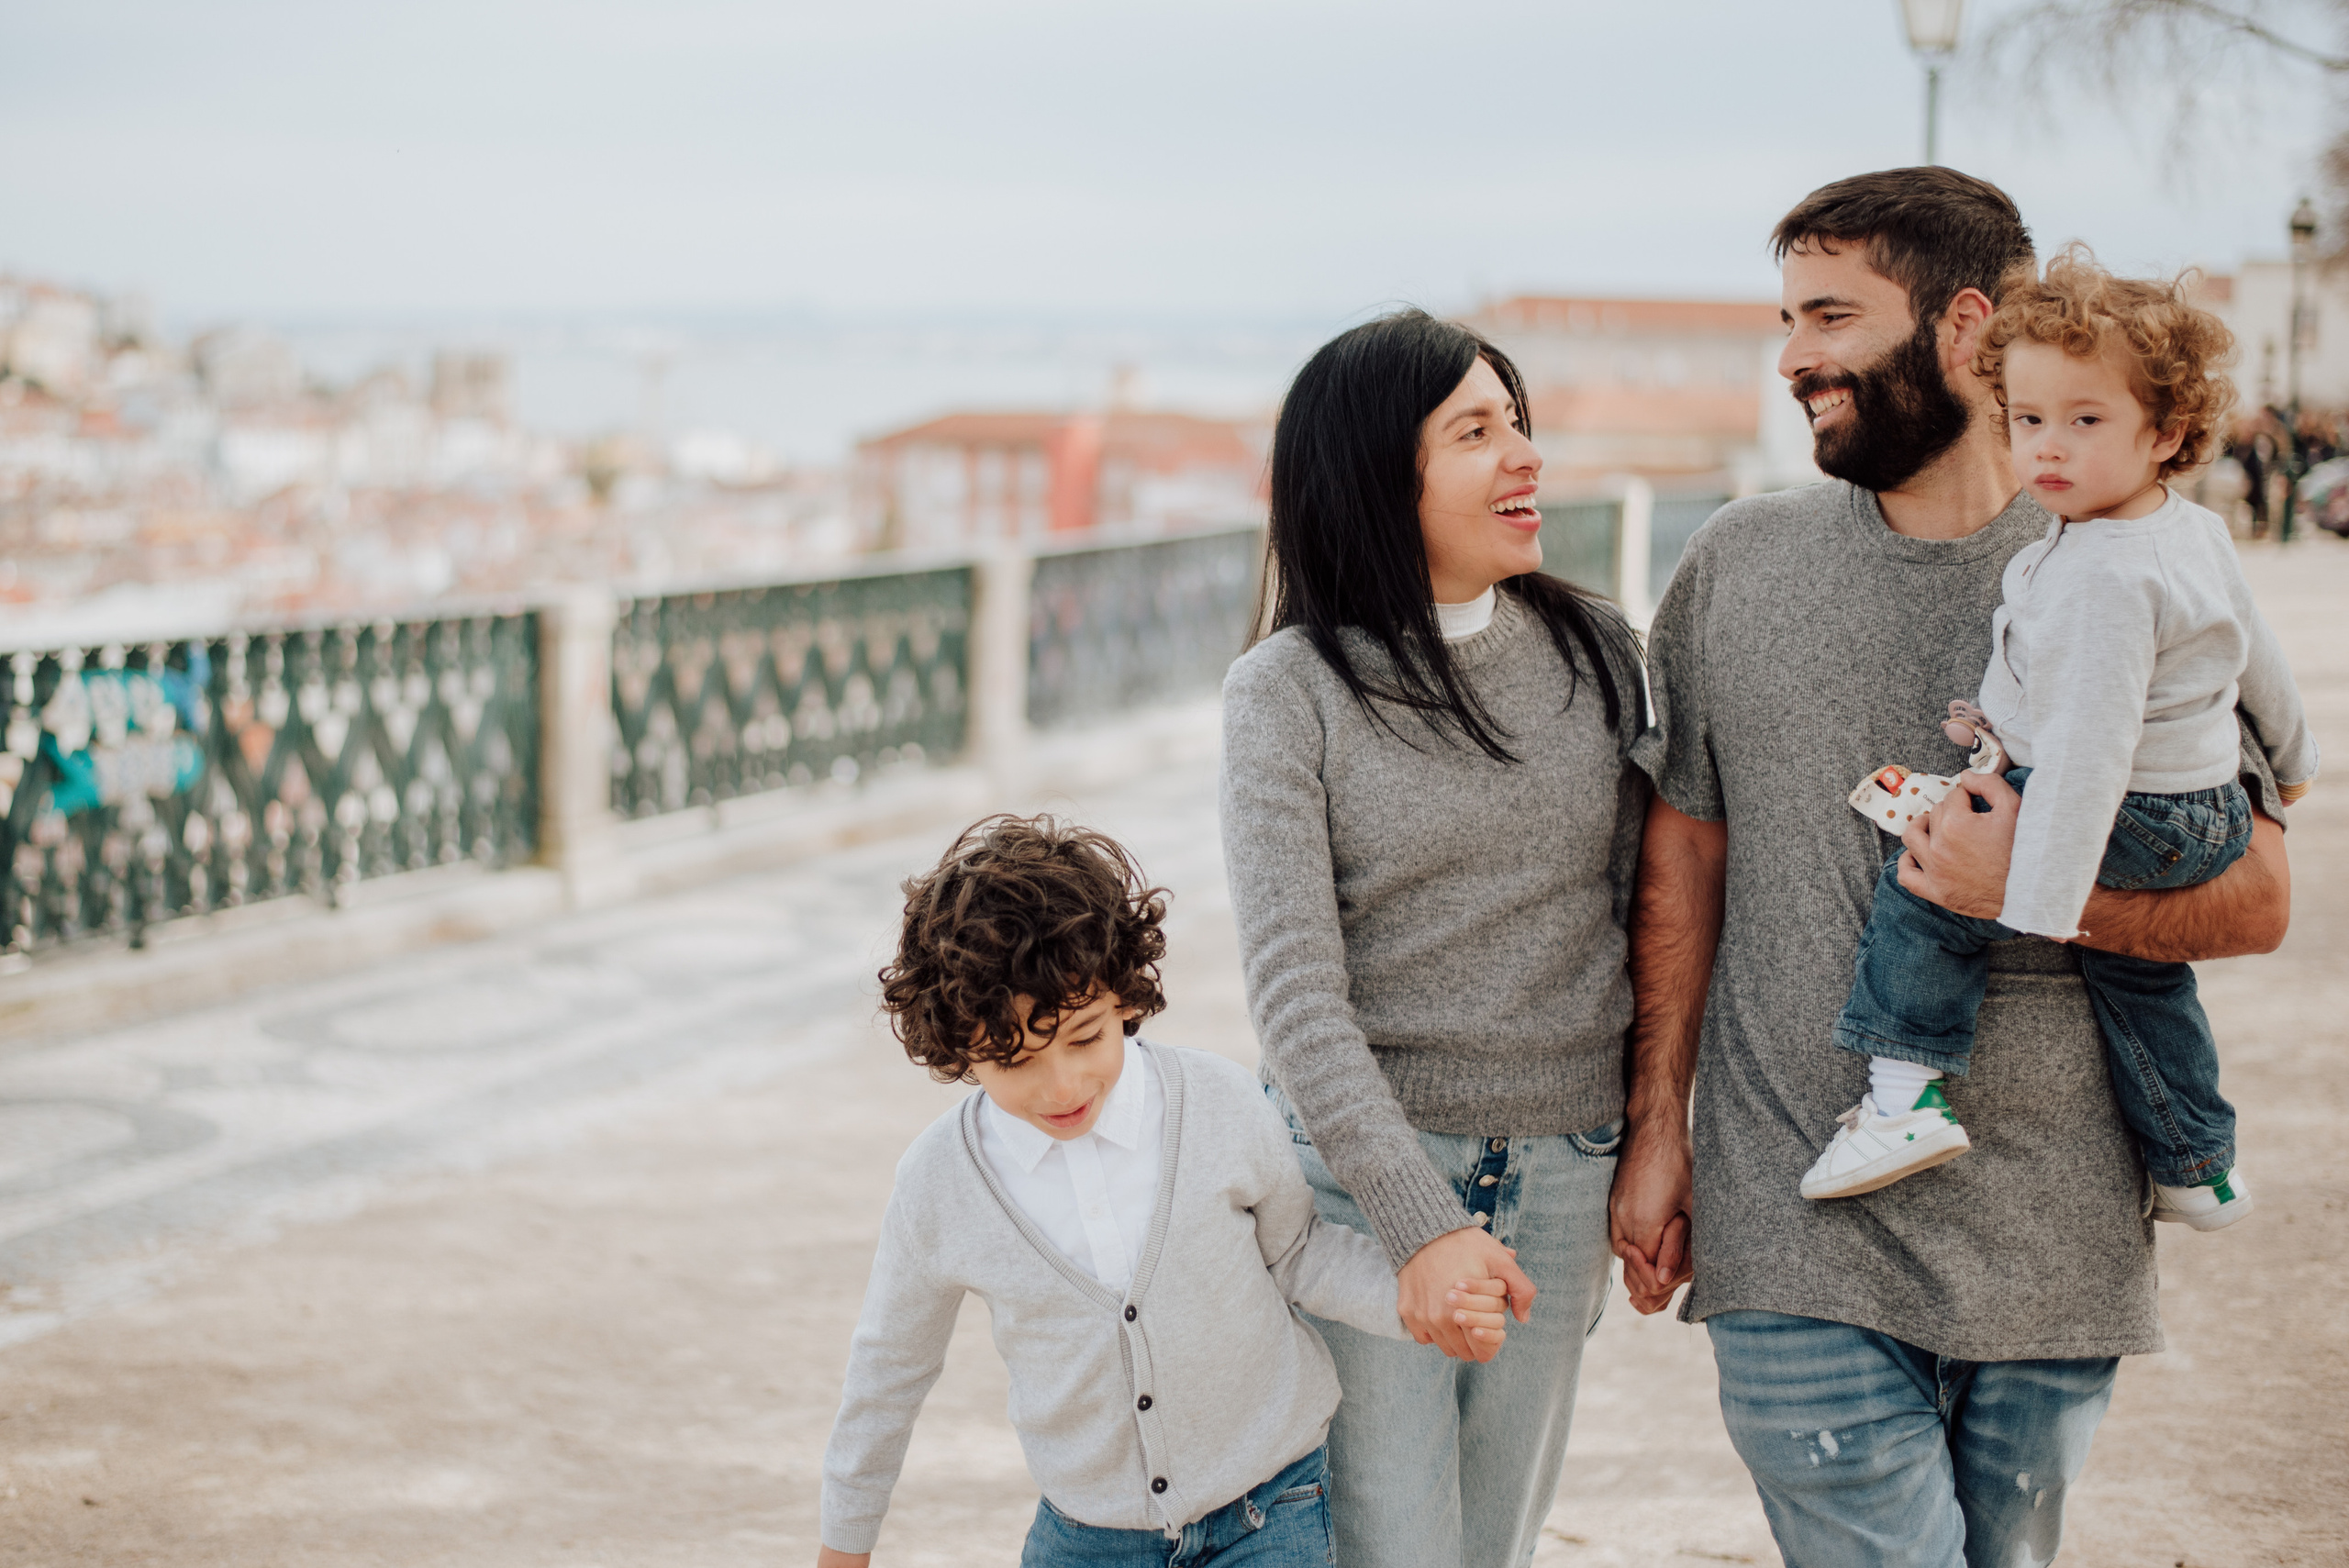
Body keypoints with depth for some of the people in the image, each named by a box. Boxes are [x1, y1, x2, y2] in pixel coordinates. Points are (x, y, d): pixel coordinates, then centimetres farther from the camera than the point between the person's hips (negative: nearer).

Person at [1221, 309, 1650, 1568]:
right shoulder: (1288, 691, -8)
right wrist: (1420, 1225, -23)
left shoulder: (1596, 652, 4)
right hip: (1358, 1168, -4)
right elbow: (1292, 989, -14)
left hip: (1560, 1178, 4)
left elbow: (1639, 917, 10)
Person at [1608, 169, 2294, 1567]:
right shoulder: (1737, 567, 5)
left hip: (2052, 1247, 0)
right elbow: (1685, 857, 10)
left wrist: (2037, 888, -17)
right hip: (1795, 1243, 0)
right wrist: (1657, 1124, 5)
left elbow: (2259, 898, 0)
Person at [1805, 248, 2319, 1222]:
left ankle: (1908, 1092, -9)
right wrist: (2289, 756, 38)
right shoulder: (2197, 532, 3)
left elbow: (2089, 747, -32)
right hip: (2211, 820, 10)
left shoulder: (2103, 578, -27)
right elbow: (2256, 656, 19)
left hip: (2135, 825, -10)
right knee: (2134, 966, 26)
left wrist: (2042, 906, -34)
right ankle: (2195, 1172, 37)